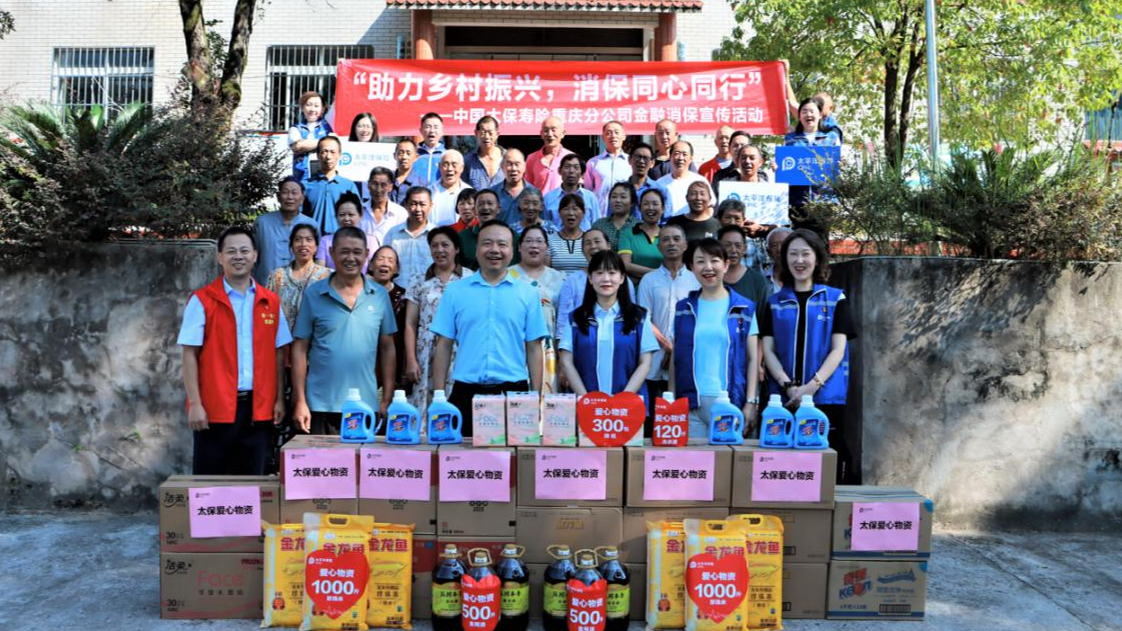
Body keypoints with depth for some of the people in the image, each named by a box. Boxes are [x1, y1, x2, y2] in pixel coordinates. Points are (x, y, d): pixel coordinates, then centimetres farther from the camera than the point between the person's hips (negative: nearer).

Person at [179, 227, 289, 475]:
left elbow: (279, 354, 10)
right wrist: (194, 404, -10)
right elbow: (190, 355, -3)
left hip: (258, 408, 3)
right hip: (215, 408, -3)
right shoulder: (202, 301, -1)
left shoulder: (271, 302, 9)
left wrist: (279, 399, 3)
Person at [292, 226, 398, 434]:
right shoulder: (313, 294, 0)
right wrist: (300, 401, -4)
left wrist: (387, 399, 4)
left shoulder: (380, 295, 4)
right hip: (320, 407, -1)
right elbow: (300, 349, 1)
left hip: (366, 406, 1)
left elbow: (387, 348, 8)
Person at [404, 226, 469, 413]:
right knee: (425, 409, -1)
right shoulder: (418, 281, 8)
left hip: (460, 355, -1)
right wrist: (411, 360, -2)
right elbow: (410, 324, 6)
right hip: (427, 357, 1)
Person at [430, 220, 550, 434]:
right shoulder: (454, 291, 5)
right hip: (466, 392, 0)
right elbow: (444, 345, 6)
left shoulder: (528, 294, 5)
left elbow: (533, 349, 5)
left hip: (513, 392, 0)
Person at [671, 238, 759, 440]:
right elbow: (675, 359, 10)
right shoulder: (683, 308, 10)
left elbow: (752, 359, 5)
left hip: (731, 402, -1)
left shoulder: (744, 308, 6)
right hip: (691, 403, 1)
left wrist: (751, 403, -3)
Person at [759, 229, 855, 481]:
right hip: (783, 399, 1)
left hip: (826, 397, -1)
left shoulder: (835, 299, 7)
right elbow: (768, 350, 6)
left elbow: (838, 350, 0)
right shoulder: (774, 303, 12)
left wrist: (811, 386, -13)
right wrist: (788, 386, -10)